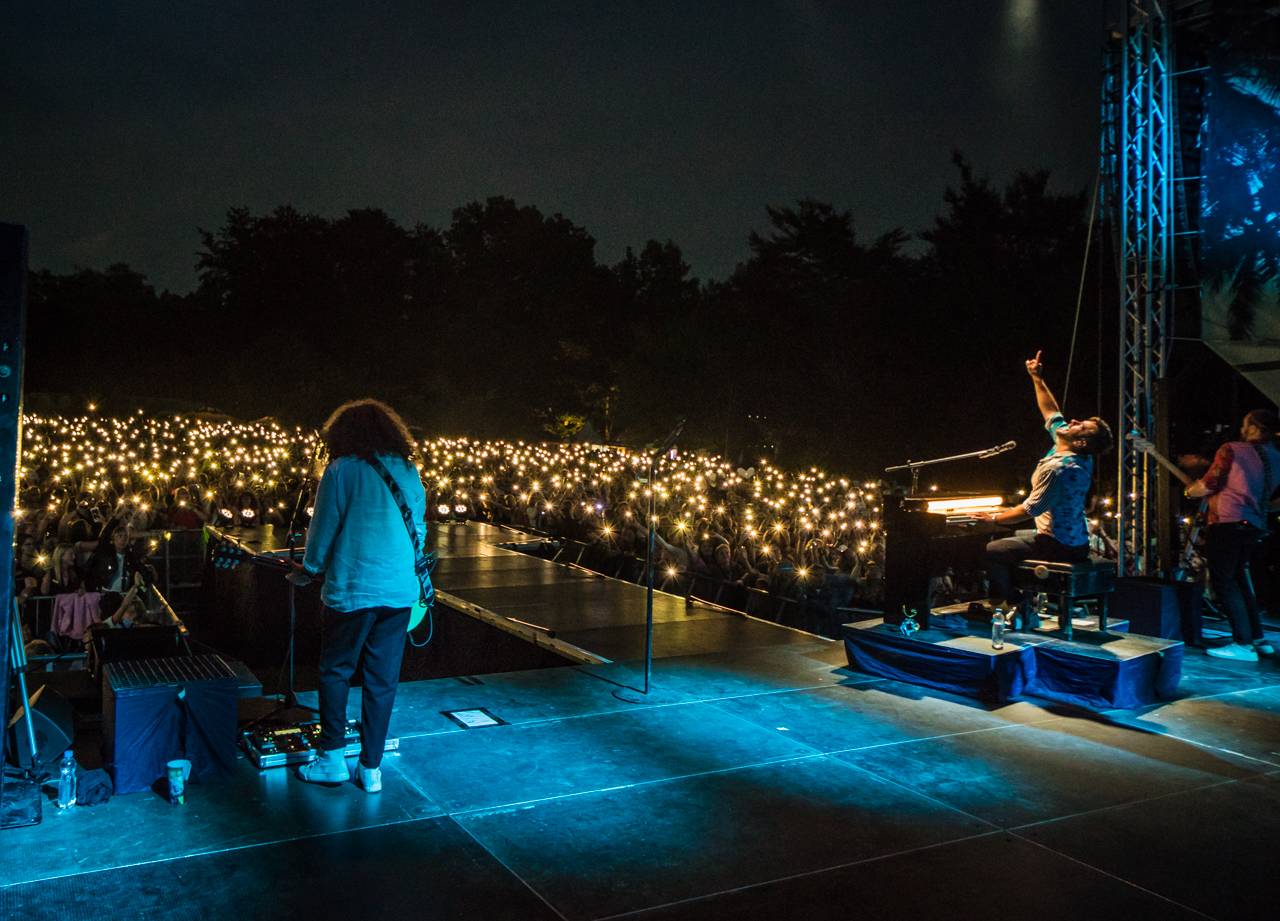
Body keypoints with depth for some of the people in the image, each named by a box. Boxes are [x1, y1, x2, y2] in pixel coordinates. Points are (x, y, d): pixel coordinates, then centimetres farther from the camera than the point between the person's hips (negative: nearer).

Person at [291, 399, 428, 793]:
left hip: (350, 590, -4)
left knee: (335, 672, 14)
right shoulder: (409, 472, 8)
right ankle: (371, 768, 16)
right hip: (400, 590, 4)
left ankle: (332, 757, 16)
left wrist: (308, 570, 12)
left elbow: (323, 528, -4)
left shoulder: (342, 470, -7)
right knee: (383, 680, 10)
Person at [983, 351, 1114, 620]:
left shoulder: (1058, 468, -26)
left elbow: (1028, 511, -21)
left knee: (992, 550, -6)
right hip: (1078, 544, 10)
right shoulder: (1082, 458, 1)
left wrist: (994, 517, -7)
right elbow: (1051, 413, 14)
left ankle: (1014, 605, 2)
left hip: (1058, 547, -10)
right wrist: (1037, 379, 16)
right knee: (1015, 538, 28)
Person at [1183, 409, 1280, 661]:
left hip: (1227, 523, -8)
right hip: (1255, 525, 8)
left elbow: (1208, 485, -10)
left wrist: (1189, 491, 9)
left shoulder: (1232, 450, -9)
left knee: (1223, 582, -4)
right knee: (1238, 578, 21)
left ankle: (1244, 644, -9)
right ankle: (1259, 638, 21)